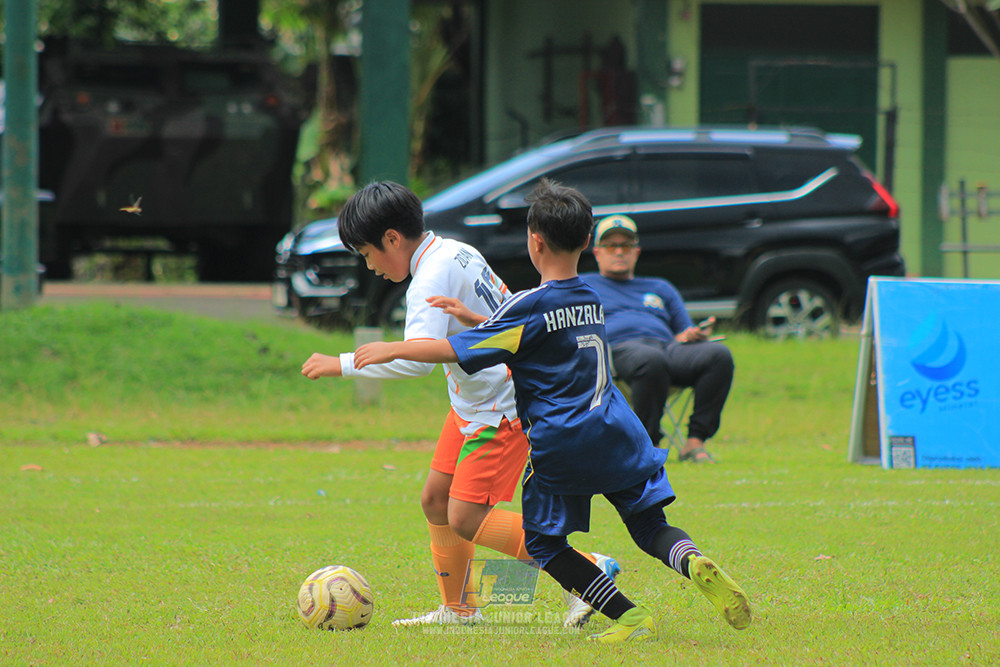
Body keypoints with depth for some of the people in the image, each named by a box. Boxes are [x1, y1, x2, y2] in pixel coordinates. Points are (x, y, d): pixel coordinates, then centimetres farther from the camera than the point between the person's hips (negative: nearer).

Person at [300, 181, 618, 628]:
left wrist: (341, 365, -31)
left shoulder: (432, 280, -24)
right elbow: (508, 308, 17)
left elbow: (416, 359, -37)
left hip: (501, 408, -10)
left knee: (466, 519, -12)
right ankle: (458, 608, 25)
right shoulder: (457, 252, 5)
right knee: (435, 500, 12)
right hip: (471, 403, 10)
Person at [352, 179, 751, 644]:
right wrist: (471, 318, 27)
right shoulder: (591, 299, 13)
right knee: (650, 526, 11)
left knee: (544, 543, 8)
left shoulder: (530, 307, -9)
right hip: (619, 434, 6)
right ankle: (693, 562, -23)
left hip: (561, 444, -6)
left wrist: (392, 350, 1)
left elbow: (459, 350, -8)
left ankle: (629, 616, -4)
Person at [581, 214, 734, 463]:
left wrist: (695, 336, 5)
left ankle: (695, 442, -30)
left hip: (668, 346, 4)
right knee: (651, 360, -43)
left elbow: (685, 333, 31)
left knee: (719, 355, -28)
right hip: (620, 347, -4)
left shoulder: (661, 289, 38)